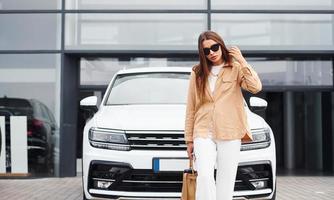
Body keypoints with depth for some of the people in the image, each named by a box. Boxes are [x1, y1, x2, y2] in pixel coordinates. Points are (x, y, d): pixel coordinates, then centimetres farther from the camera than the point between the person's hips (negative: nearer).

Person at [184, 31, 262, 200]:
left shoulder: (235, 69, 6)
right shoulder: (197, 73, 11)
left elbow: (255, 87, -12)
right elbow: (190, 109, 12)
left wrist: (242, 62, -9)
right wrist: (189, 139, 9)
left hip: (229, 133, -1)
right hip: (203, 132, 1)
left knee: (226, 181, 0)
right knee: (204, 175, -18)